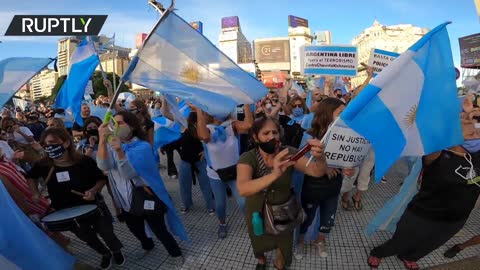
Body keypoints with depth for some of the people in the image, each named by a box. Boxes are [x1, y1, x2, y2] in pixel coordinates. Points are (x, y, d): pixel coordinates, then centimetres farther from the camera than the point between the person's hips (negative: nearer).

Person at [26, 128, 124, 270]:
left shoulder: (85, 161, -24)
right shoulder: (43, 165, -16)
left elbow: (102, 179, -9)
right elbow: (31, 177, 9)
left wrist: (93, 190, -26)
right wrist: (35, 193, -1)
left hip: (92, 205, -3)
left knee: (106, 232, 12)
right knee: (87, 237, 21)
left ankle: (117, 251, 45)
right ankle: (105, 254, 50)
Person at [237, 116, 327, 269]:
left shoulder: (289, 153, -20)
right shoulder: (248, 158, -26)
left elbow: (316, 172, -30)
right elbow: (243, 189, -42)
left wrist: (320, 158, -54)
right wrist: (274, 174, -58)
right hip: (258, 213, 0)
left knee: (283, 245, 25)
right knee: (260, 245, 27)